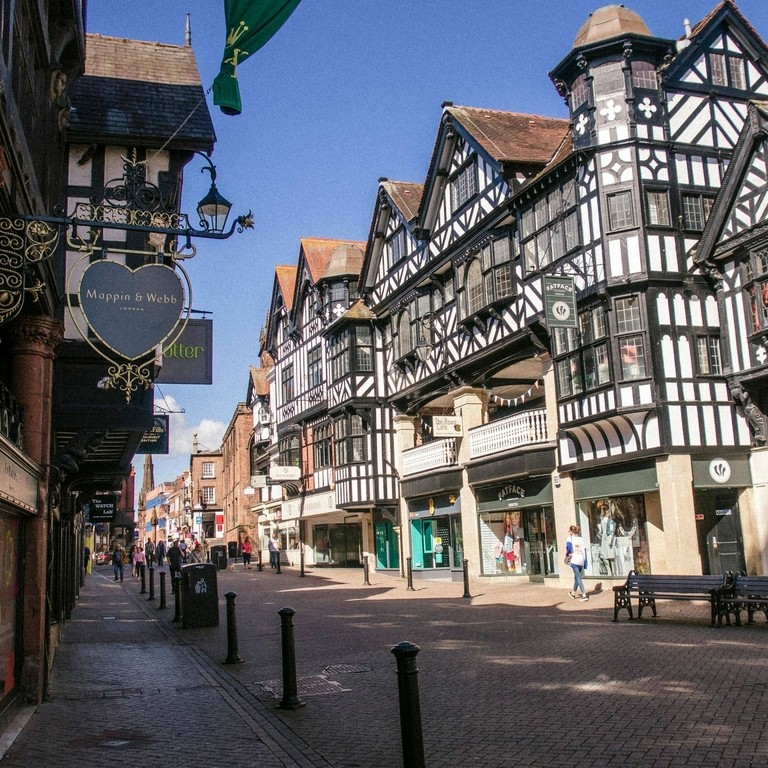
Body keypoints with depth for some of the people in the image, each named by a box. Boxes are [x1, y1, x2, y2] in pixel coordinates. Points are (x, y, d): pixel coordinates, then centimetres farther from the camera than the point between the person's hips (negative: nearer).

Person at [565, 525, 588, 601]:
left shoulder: (570, 538, 4)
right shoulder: (581, 539, 16)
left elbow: (568, 545, -13)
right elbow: (584, 550, 12)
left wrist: (567, 555, 2)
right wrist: (585, 563, 14)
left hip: (574, 560, -5)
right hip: (581, 560, 5)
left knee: (578, 577, -5)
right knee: (576, 576, 20)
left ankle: (584, 595, -14)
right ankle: (574, 593, 35)